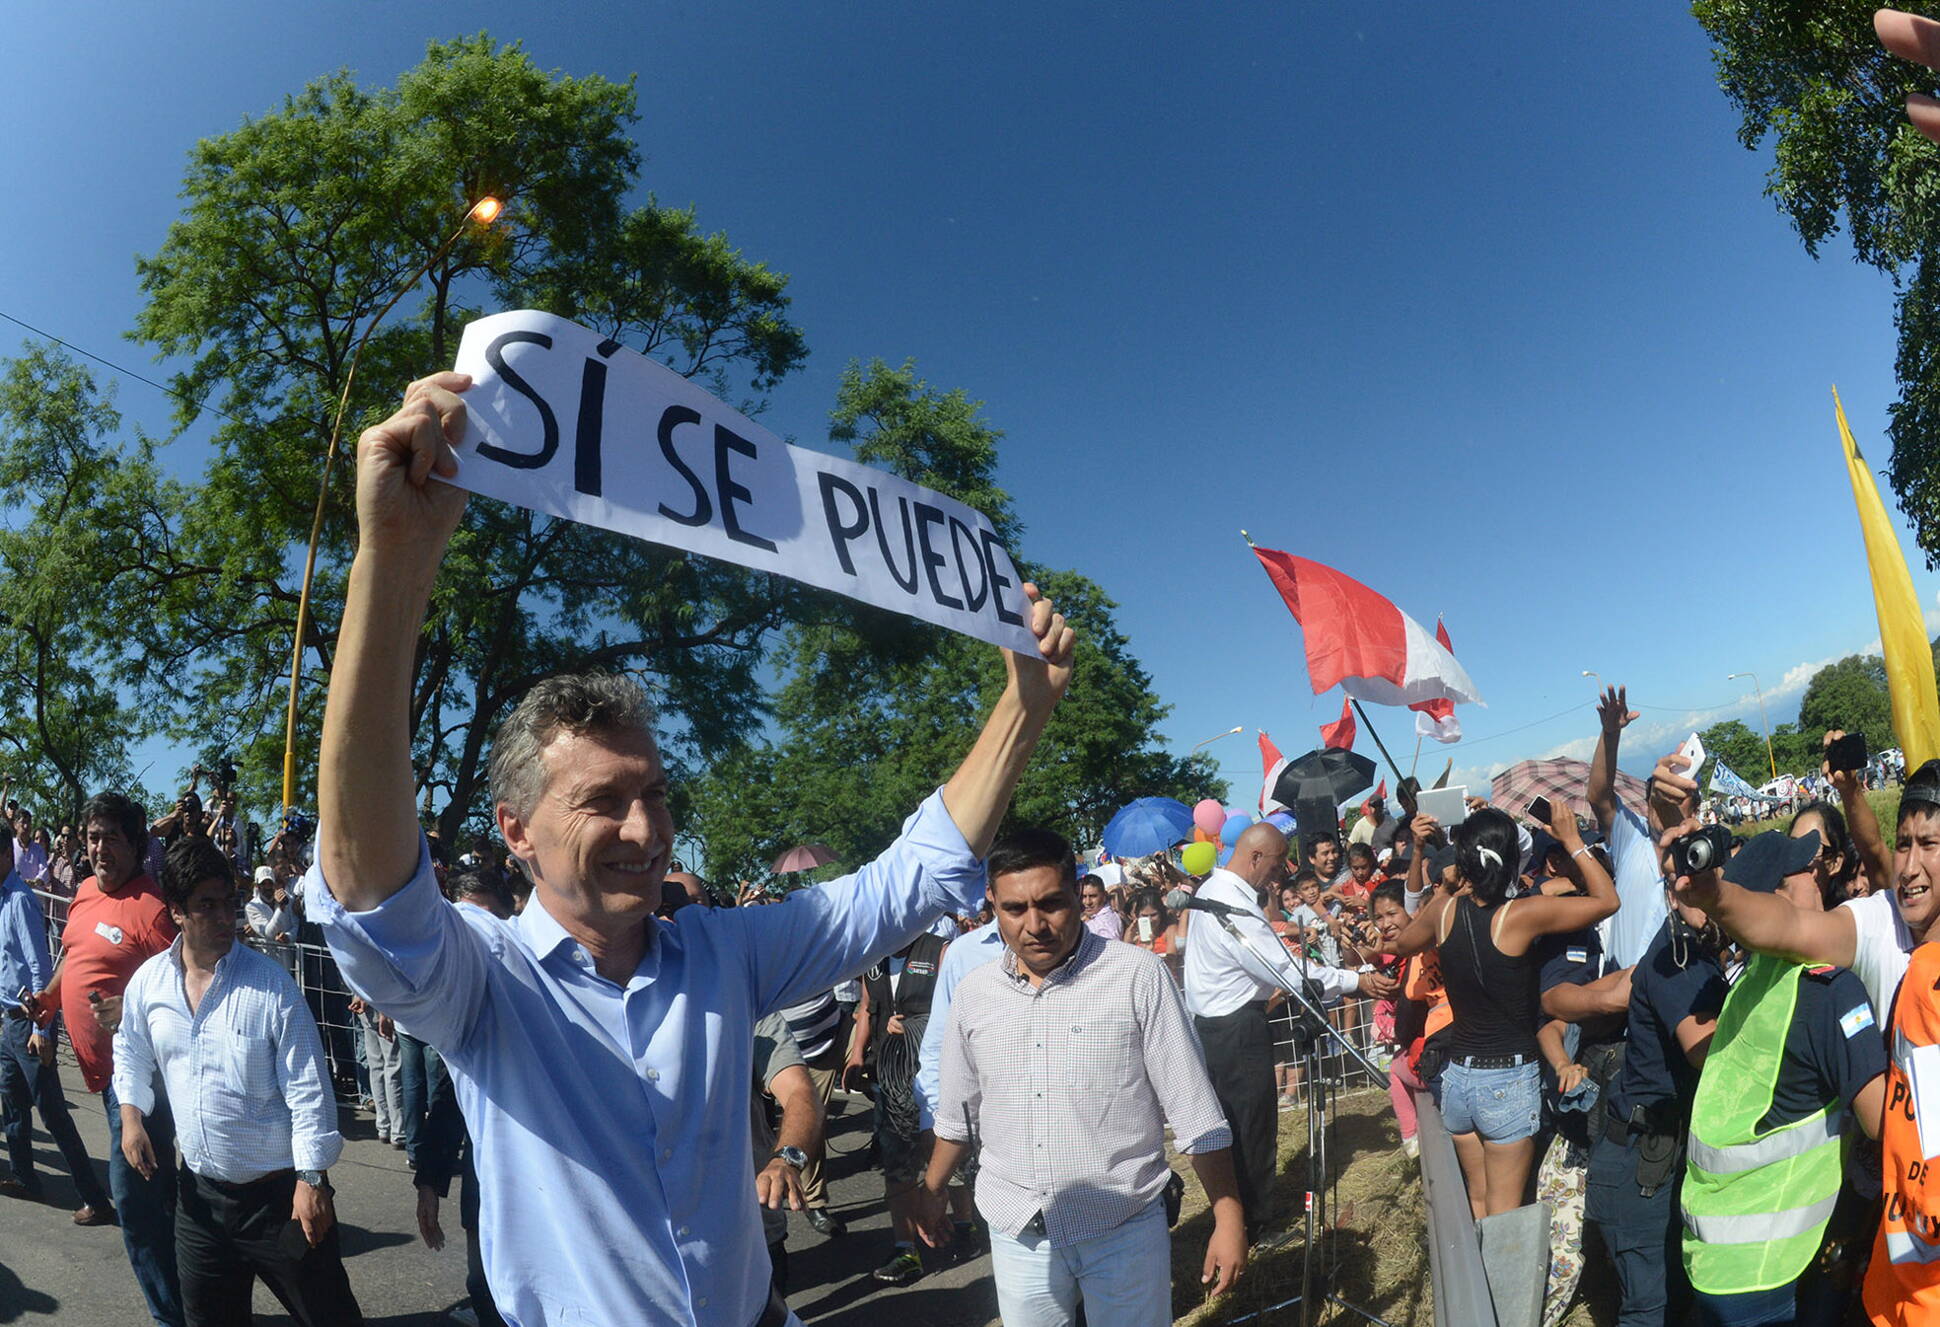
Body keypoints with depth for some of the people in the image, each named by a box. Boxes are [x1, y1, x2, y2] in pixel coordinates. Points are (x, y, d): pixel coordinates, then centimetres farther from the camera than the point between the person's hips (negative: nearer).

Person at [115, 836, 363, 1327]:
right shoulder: (149, 981, 0)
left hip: (280, 1194, -4)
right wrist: (131, 1115, 6)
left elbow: (307, 1087, -14)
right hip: (201, 1193, 5)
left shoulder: (270, 982, -15)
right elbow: (131, 1052, 21)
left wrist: (311, 1180, -16)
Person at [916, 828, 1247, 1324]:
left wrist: (1229, 1219, -8)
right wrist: (933, 1191, 22)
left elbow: (1194, 1113, -8)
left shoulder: (1138, 976, -12)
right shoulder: (974, 990, 0)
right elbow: (958, 1112, 14)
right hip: (1017, 1232, 3)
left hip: (1125, 1230, -3)